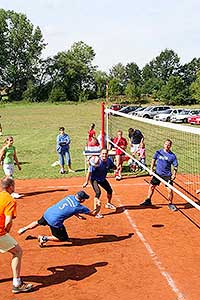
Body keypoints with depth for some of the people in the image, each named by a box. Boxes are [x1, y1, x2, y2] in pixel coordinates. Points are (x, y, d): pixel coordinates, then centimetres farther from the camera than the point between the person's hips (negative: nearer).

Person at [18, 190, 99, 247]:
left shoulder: (70, 197, 4)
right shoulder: (79, 207, -12)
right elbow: (93, 213, -2)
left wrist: (78, 216, 22)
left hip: (48, 212, 7)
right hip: (55, 221, -7)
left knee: (39, 222, 37)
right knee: (63, 238, 11)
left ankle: (24, 229, 45)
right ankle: (44, 238, 1)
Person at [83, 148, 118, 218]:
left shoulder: (109, 161, -15)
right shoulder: (97, 161, -32)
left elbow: (114, 168, 2)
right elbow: (89, 172, -28)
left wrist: (115, 167, -22)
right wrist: (86, 182, -28)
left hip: (102, 179, 7)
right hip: (94, 179, -7)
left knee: (110, 190, 18)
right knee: (98, 192, -26)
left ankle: (108, 204, 48)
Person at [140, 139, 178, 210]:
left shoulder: (172, 156, -7)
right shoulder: (158, 152, -2)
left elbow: (175, 166, -2)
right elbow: (154, 159, 12)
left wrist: (174, 174, -14)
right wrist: (151, 168, 5)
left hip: (167, 175, -2)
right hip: (158, 173, 2)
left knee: (170, 190, -6)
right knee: (151, 186, 8)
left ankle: (170, 204, 15)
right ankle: (148, 200, 27)